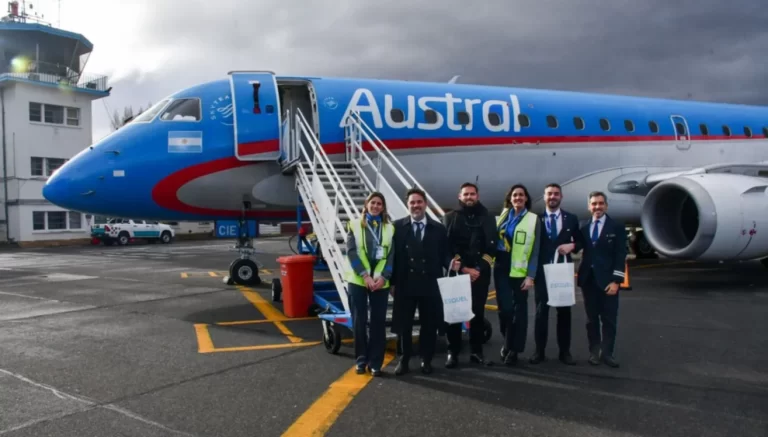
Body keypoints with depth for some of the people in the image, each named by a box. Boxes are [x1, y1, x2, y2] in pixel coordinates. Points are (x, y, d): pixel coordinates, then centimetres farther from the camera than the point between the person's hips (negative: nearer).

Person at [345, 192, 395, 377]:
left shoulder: (389, 228, 8)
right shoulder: (355, 225, 4)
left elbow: (391, 255, 3)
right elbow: (351, 252, -4)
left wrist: (383, 277, -12)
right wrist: (365, 275, -14)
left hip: (381, 282, 1)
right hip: (358, 280, -1)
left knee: (378, 322, 2)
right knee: (359, 321, 4)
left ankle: (375, 362, 11)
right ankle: (361, 359, 17)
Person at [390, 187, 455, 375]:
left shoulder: (438, 228, 6)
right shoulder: (398, 226, 3)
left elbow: (444, 254, 6)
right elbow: (394, 255, 2)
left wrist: (451, 263, -16)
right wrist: (392, 281, -1)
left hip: (430, 285, 1)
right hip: (405, 284, -1)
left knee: (429, 324, 9)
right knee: (403, 324, 7)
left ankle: (426, 360, 25)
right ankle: (404, 360, 21)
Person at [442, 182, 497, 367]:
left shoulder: (488, 218, 9)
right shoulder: (450, 218, 5)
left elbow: (491, 246, 4)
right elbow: (448, 246, -3)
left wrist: (480, 268, -8)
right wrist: (463, 268, -12)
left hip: (481, 273, 2)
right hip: (457, 272, -2)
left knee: (478, 313, 6)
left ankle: (476, 351, 15)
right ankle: (453, 352, 6)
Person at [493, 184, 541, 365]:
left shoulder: (533, 219, -1)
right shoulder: (503, 216, 9)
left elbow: (535, 250, -3)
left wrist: (531, 276, -9)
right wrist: (491, 260, -4)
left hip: (520, 270, -2)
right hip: (501, 268, 2)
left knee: (519, 309, 5)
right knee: (505, 308, -5)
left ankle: (514, 349, 16)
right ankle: (508, 342, 19)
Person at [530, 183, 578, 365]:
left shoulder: (571, 219, 5)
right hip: (542, 272, -1)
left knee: (564, 312, 8)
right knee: (541, 312, 2)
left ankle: (564, 351, 17)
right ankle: (539, 351, 9)